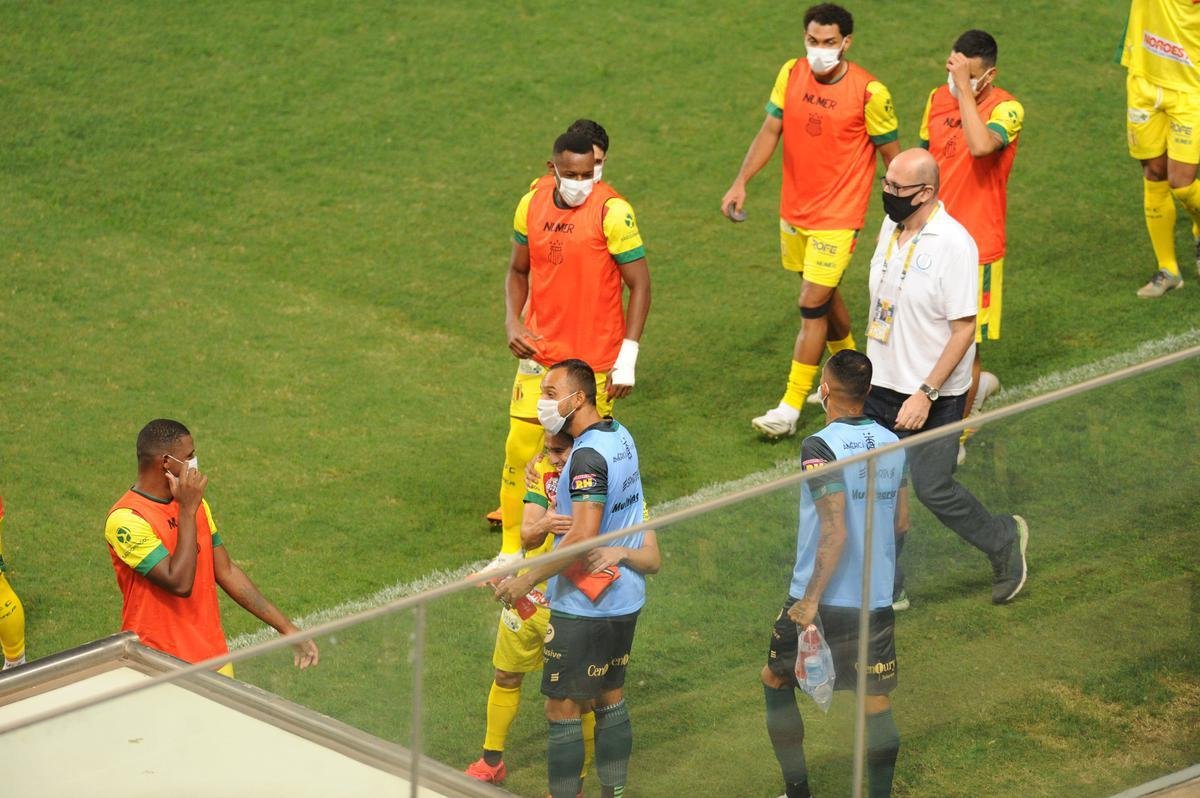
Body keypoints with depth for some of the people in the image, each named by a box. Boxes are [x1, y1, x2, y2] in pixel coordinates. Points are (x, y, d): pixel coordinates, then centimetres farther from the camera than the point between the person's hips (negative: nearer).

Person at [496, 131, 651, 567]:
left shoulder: (612, 211, -14)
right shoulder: (531, 205, 2)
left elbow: (639, 285, -11)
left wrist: (627, 359, -14)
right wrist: (512, 322, -1)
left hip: (594, 362, -4)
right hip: (539, 352, 5)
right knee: (520, 448, 4)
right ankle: (511, 552, 16)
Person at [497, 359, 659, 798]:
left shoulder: (587, 456, -23)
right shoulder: (620, 436, 5)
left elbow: (582, 537, -28)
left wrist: (528, 579, -22)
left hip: (582, 607, -9)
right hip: (625, 597, 9)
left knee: (562, 710, 0)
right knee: (610, 698, 18)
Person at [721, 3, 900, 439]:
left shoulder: (869, 92, -16)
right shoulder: (791, 74, -2)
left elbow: (891, 156, -6)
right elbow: (770, 131, 1)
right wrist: (741, 182, -11)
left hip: (838, 217, -6)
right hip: (794, 210, 6)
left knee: (812, 305, -10)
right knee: (823, 296, 20)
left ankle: (790, 409, -6)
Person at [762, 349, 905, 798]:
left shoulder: (820, 447, -16)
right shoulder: (891, 444, 3)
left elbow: (835, 533, -22)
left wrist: (811, 600, -19)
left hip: (822, 600, -5)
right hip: (878, 599, 5)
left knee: (775, 681, 15)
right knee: (877, 701, 8)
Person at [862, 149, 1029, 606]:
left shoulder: (954, 244, -21)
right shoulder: (891, 226, 3)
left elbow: (964, 330, -19)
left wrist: (926, 394, -22)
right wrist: (863, 367, 21)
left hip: (934, 396, -7)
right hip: (882, 383, 7)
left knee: (931, 488, -1)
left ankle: (1004, 540, 26)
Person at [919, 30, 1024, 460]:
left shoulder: (1006, 109, -16)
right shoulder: (938, 99, 4)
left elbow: (980, 145, -39)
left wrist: (965, 89, -32)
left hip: (975, 246, -7)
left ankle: (955, 439, 16)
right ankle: (977, 384, 45)